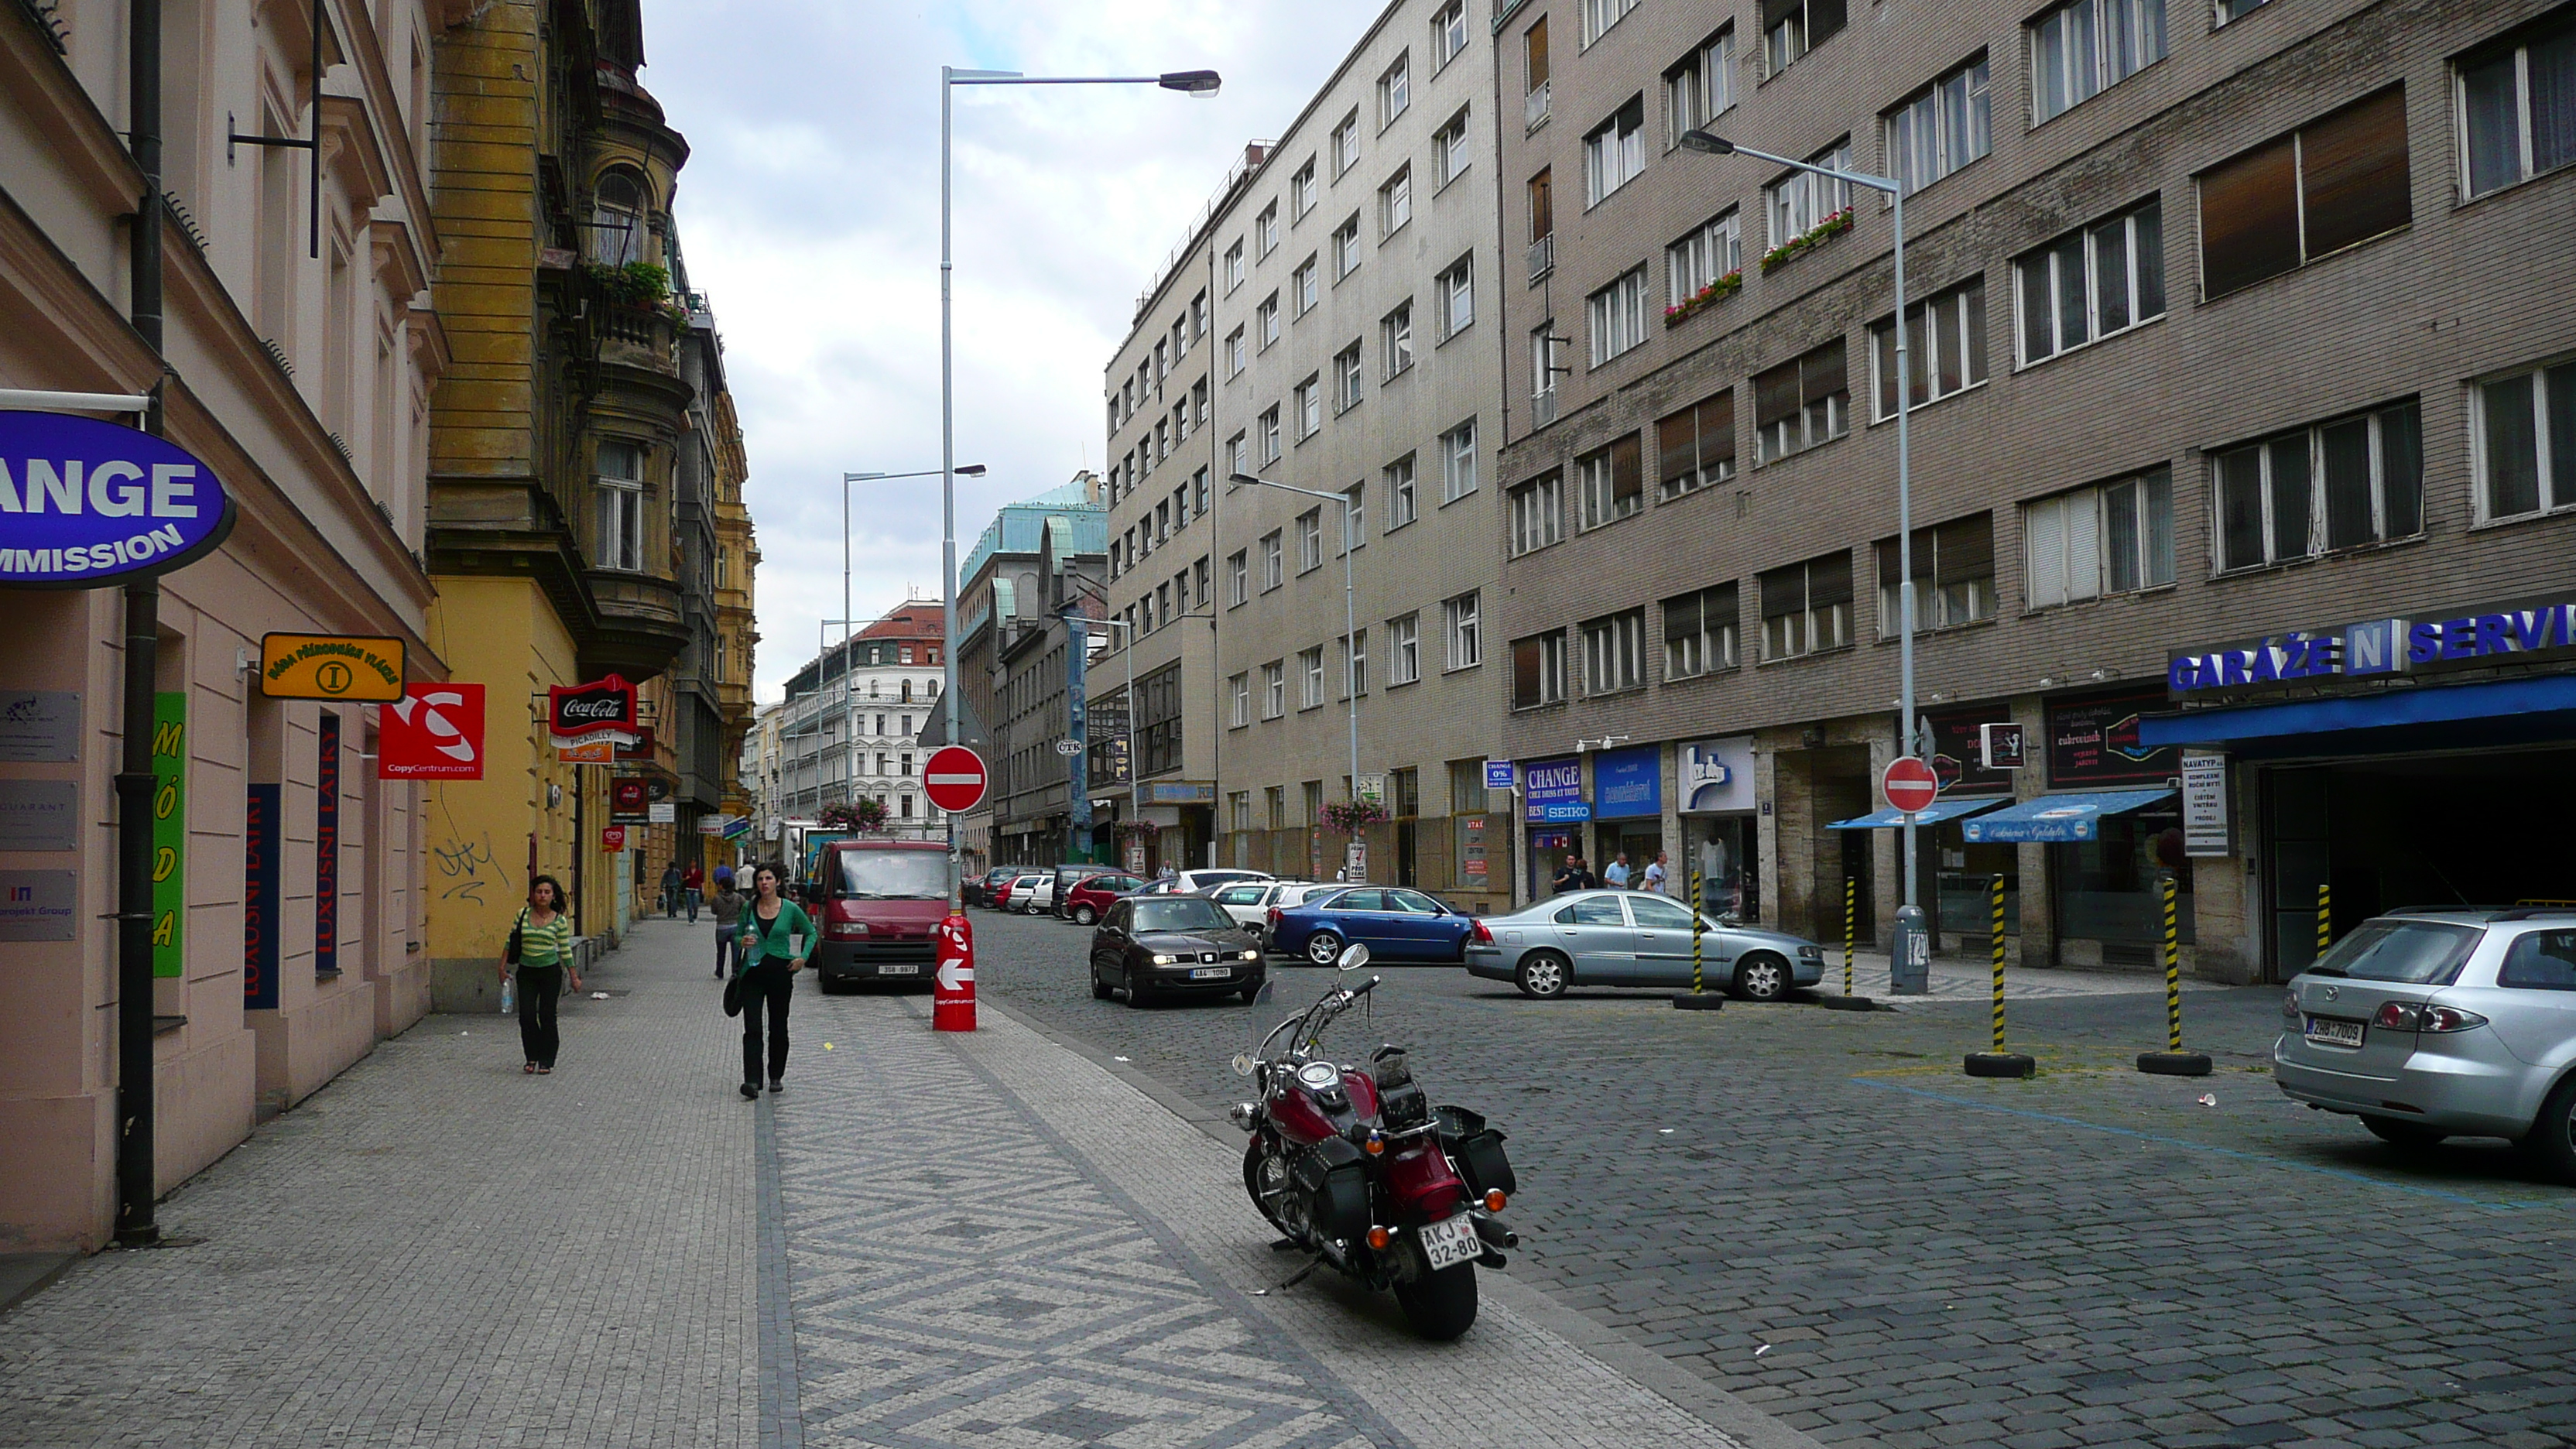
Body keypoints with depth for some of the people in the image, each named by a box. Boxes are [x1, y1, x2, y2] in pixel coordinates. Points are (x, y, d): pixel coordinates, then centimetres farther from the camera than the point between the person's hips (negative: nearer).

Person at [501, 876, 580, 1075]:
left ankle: (546, 1061, 11)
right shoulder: (522, 915, 0)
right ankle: (532, 1057, 16)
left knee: (547, 1015, 1)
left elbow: (565, 950, 2)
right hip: (526, 971, 2)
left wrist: (575, 977, 3)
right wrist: (503, 967, 5)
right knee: (526, 1015, -3)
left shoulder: (560, 921, -3)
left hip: (550, 971, -2)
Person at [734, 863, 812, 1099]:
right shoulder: (749, 908, 2)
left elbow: (811, 933, 10)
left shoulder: (791, 909, -2)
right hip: (752, 972, 1)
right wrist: (743, 942, -11)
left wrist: (803, 958, -3)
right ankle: (752, 1081, -12)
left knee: (778, 1029, 8)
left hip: (781, 973, -1)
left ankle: (776, 1077, 23)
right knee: (752, 1029, -8)